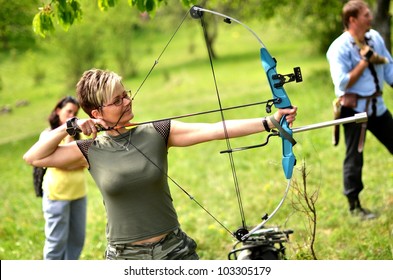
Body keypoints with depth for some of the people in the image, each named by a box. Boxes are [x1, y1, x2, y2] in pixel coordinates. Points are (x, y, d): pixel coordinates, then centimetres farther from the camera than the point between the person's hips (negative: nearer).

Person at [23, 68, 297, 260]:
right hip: (124, 257, -1)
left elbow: (215, 130, -13)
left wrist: (269, 122, -21)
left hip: (174, 250, 1)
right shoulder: (91, 151, -2)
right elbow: (34, 157, 3)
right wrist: (69, 127, -8)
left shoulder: (157, 133, -3)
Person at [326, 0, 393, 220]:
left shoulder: (375, 38, 5)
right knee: (355, 158, 1)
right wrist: (365, 61, -18)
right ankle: (354, 205, 15)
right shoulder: (340, 48, -14)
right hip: (355, 109, -6)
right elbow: (343, 83, -19)